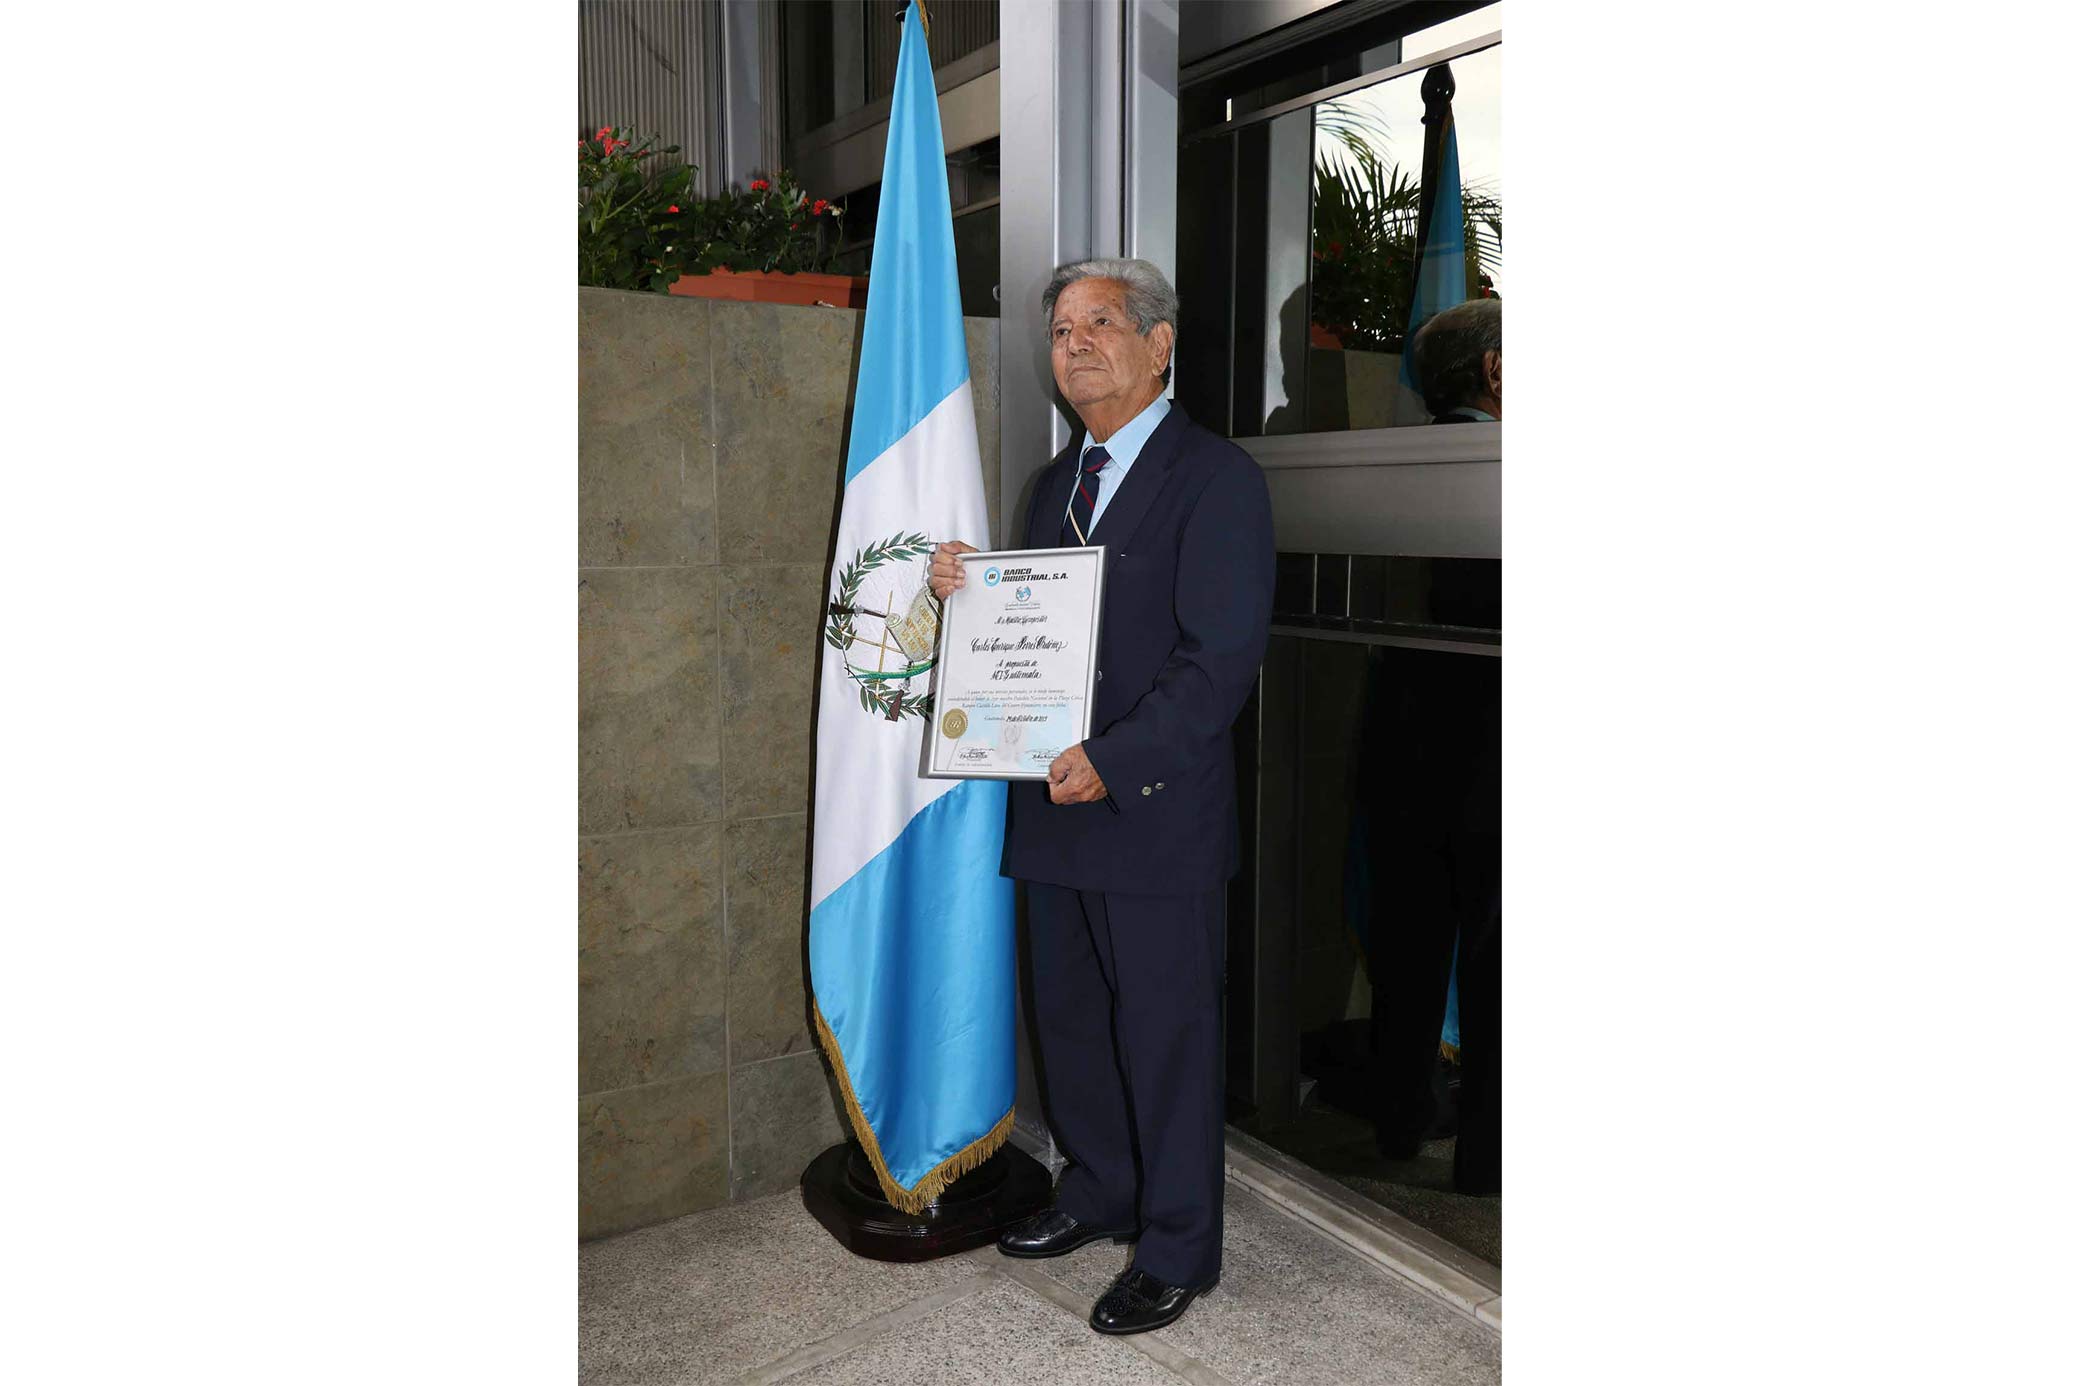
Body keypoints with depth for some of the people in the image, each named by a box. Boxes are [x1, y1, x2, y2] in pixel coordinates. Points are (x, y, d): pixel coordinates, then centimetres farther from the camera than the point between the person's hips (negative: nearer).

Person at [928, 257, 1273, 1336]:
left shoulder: (1216, 477, -9)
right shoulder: (1059, 480, 16)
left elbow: (1222, 660, -17)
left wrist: (1112, 761, -25)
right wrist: (965, 590, 1)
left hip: (1157, 814, -7)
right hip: (1055, 806, 7)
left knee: (1166, 1035, 5)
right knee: (1068, 1023, 18)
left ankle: (1178, 1250, 23)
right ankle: (1099, 1193, 39)